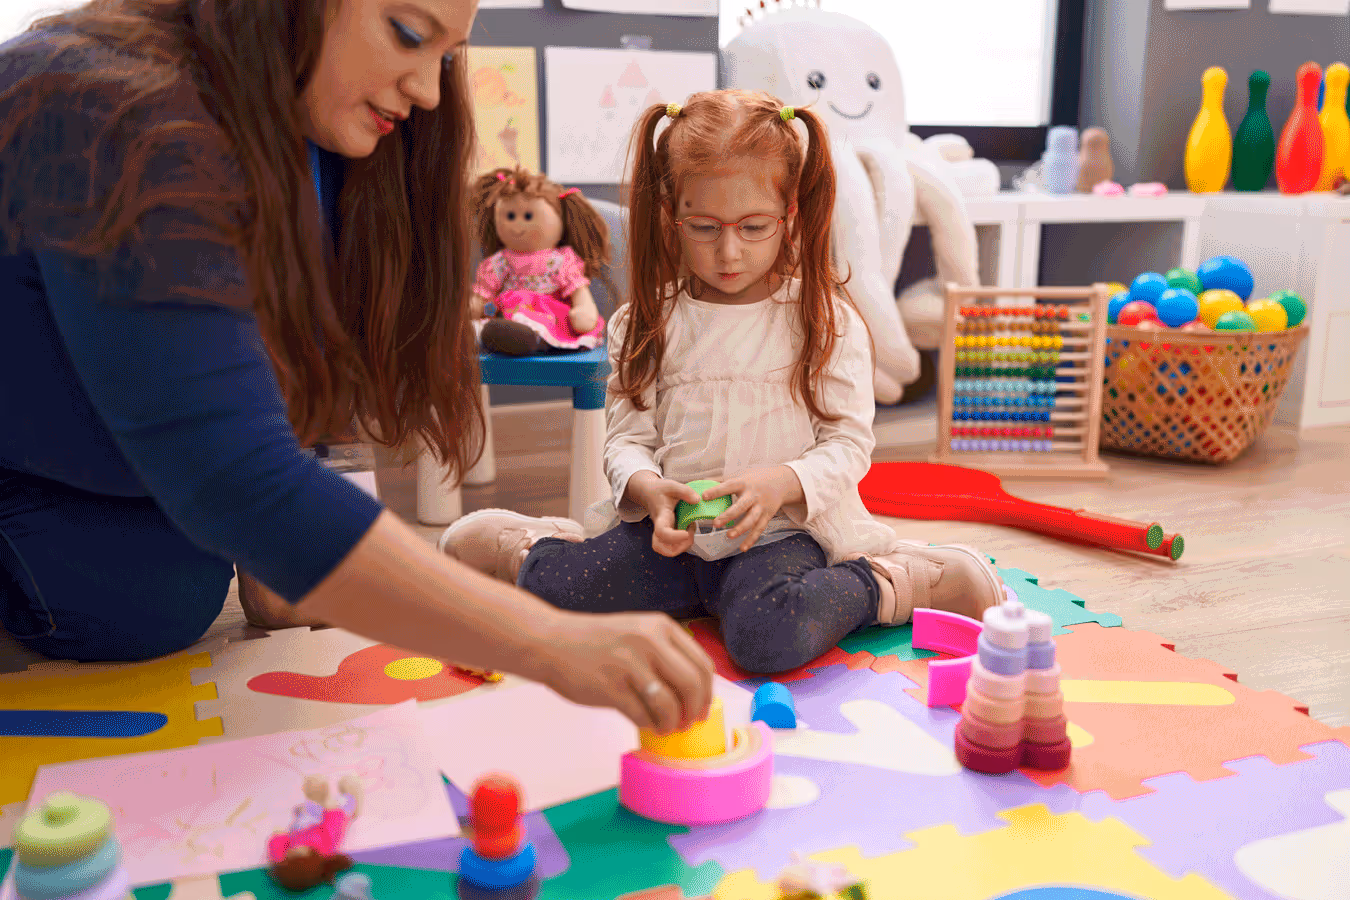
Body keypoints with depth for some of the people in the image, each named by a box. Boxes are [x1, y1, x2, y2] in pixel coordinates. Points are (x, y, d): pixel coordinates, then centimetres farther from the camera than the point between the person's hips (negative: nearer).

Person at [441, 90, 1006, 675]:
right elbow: (627, 438, 6)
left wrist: (781, 483, -23)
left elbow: (849, 443, -3)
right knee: (551, 588, -21)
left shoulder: (827, 320, -1)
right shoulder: (646, 324, 6)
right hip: (674, 528, 2)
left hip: (782, 530, -2)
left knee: (768, 636, -34)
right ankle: (530, 548, 12)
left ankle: (886, 583, -9)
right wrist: (648, 489, -18)